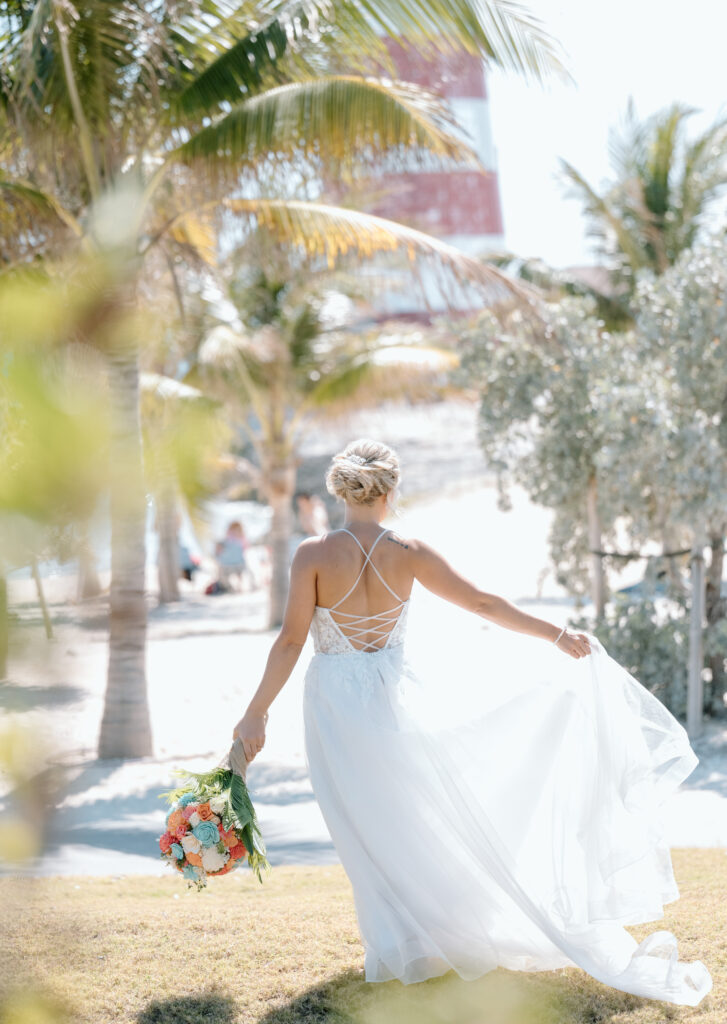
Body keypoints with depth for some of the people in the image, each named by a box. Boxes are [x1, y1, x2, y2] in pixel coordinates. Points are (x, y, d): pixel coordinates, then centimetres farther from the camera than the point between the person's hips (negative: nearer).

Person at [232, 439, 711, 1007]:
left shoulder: (314, 554, -14)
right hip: (394, 698, 2)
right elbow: (483, 603, -4)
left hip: (335, 705, -2)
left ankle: (399, 949, 19)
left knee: (371, 836, 11)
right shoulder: (407, 552, -8)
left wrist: (256, 713, -6)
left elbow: (291, 641, -14)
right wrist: (556, 634, 3)